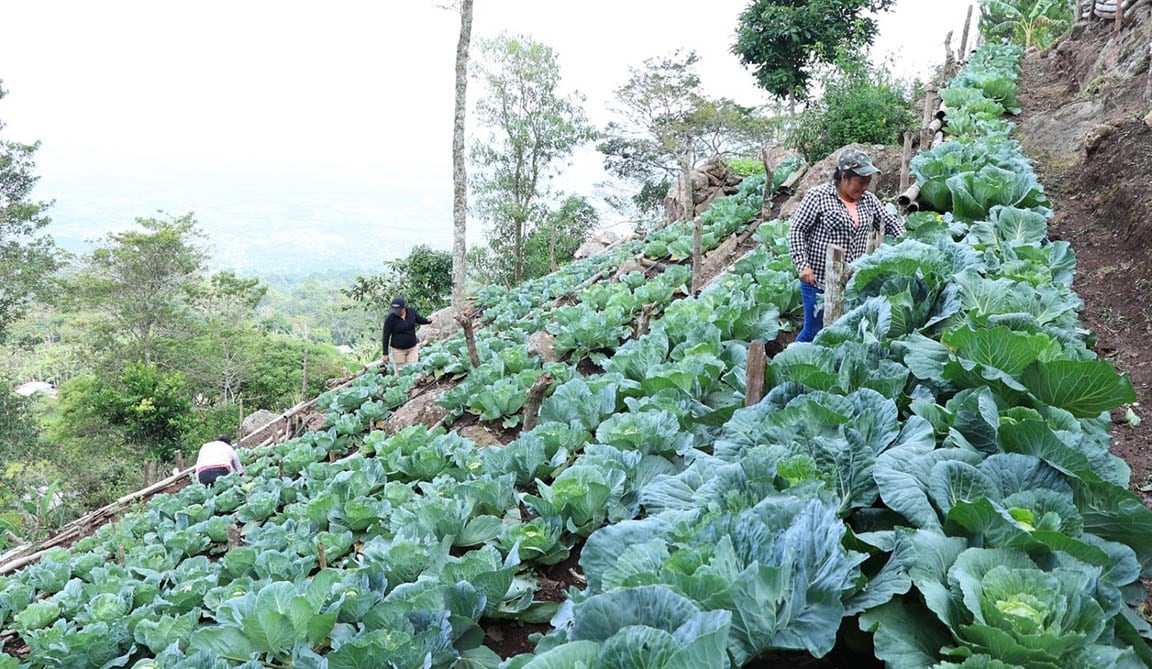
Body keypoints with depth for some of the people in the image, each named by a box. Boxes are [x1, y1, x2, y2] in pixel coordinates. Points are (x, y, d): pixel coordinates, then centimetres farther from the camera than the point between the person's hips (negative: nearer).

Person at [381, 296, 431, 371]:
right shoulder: (390, 318, -15)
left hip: (412, 348, 3)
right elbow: (386, 336, -10)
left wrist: (428, 321, -7)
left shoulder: (411, 312, -6)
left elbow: (420, 320, 15)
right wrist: (385, 354, -9)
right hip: (398, 350, -3)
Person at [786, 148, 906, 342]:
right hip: (818, 281, -5)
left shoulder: (868, 200, 7)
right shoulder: (818, 196, -10)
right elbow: (797, 231, -10)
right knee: (814, 330, 2)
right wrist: (803, 266, -18)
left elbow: (891, 223, 17)